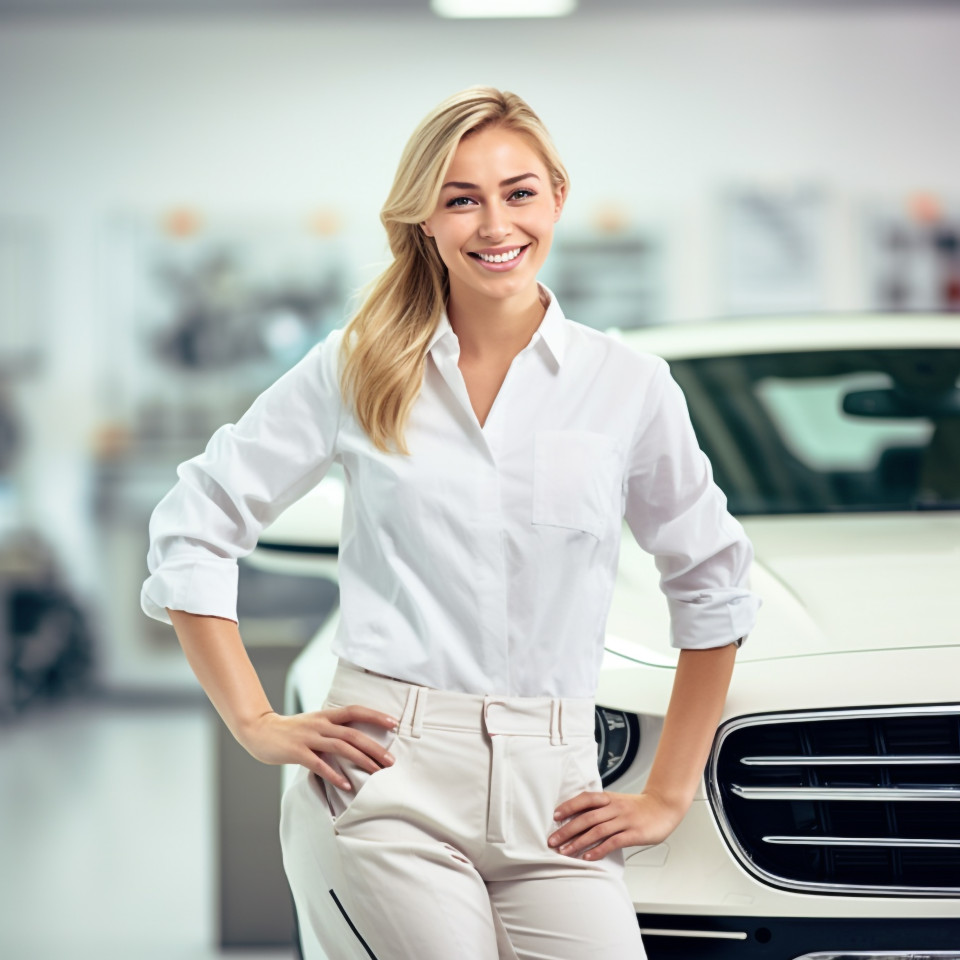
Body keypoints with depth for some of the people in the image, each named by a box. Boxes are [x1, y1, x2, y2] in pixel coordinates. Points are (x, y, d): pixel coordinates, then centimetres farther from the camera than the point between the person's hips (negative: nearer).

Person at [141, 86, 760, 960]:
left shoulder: (628, 386, 6)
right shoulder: (358, 370, 4)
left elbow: (713, 589, 15)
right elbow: (193, 528, 9)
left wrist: (667, 798, 12)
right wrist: (256, 724, 1)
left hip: (550, 798, 2)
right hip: (383, 781, -2)